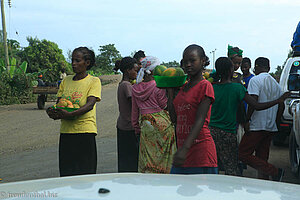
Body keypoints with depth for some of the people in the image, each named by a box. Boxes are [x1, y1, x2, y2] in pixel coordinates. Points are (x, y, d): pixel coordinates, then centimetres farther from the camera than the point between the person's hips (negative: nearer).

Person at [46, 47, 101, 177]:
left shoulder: (94, 81, -1)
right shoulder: (66, 81, 15)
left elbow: (90, 104, -14)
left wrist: (70, 114, -28)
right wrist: (53, 112, -12)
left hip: (85, 131, -4)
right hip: (66, 131, 5)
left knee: (85, 172, -2)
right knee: (66, 172, 5)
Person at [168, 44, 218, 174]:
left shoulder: (205, 86, -8)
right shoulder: (183, 87, 16)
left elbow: (200, 121, -17)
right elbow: (175, 118, 15)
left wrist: (185, 149, -26)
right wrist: (170, 93, 13)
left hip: (200, 150, -7)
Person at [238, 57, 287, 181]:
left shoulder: (255, 80, -7)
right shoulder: (275, 84, 17)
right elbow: (281, 106, 17)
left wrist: (246, 121, -14)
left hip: (257, 126, -8)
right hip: (271, 127, 8)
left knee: (243, 154, -5)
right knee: (262, 159, 11)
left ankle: (275, 172, -11)